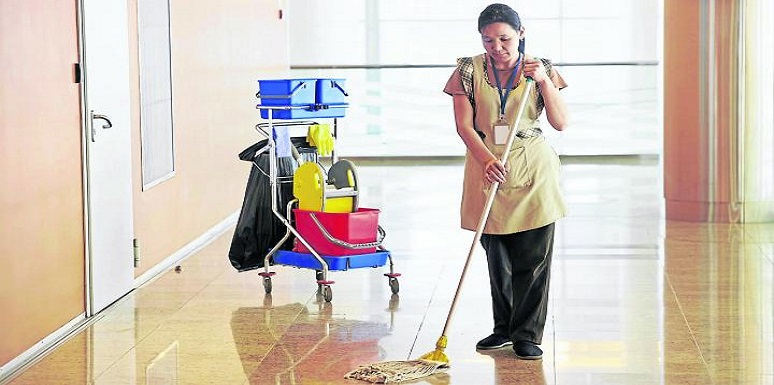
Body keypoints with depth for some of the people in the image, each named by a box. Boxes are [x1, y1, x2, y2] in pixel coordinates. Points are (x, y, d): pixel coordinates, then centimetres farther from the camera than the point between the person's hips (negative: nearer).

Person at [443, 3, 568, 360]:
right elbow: (464, 124, -5)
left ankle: (526, 334, 3)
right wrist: (487, 160, -19)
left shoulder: (540, 68, 1)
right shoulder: (469, 70, 0)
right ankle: (504, 328, 22)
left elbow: (560, 123, -3)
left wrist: (544, 80, -15)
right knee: (497, 257, 8)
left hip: (533, 170, -1)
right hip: (487, 167, 1)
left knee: (534, 256, -4)